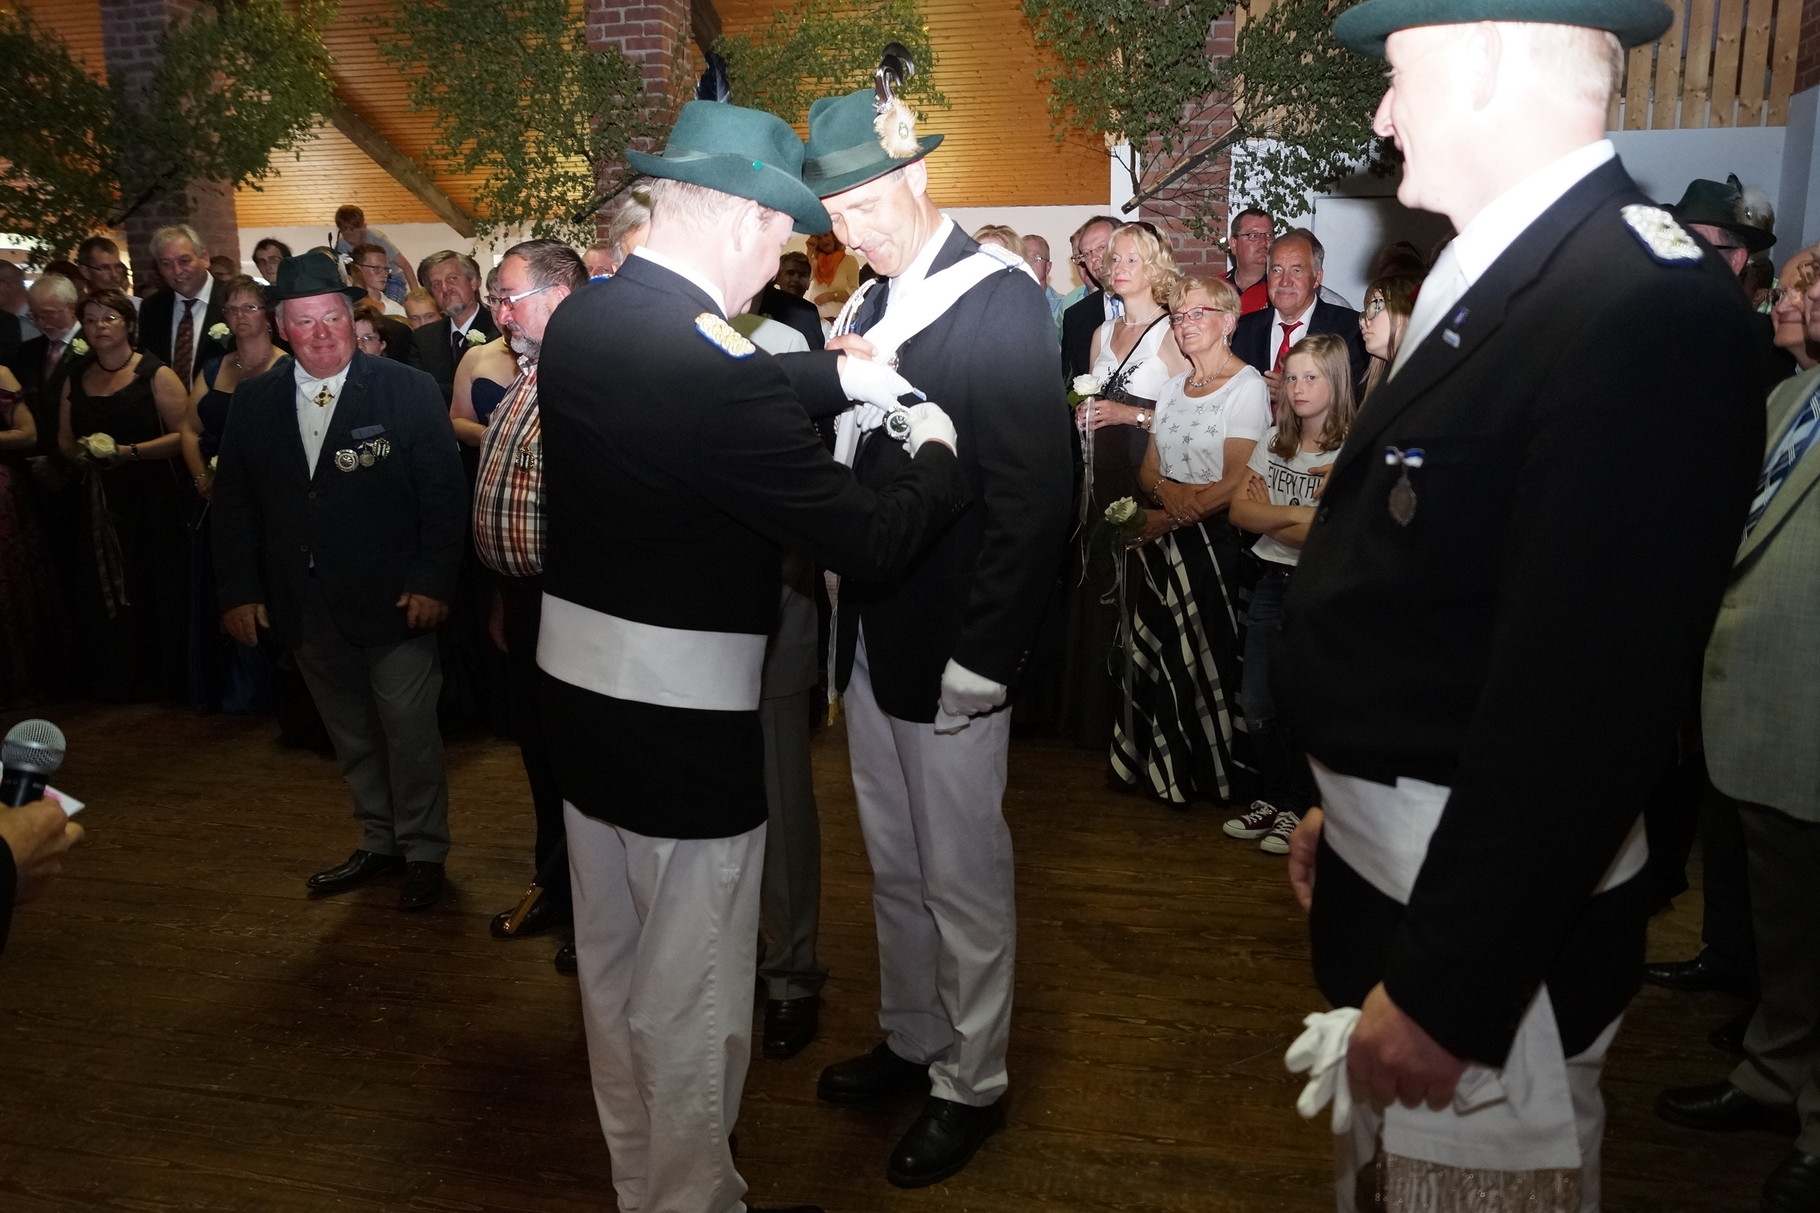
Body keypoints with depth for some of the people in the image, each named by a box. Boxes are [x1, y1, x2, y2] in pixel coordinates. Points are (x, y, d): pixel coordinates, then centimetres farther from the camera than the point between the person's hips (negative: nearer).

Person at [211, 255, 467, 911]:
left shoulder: (408, 390, -6)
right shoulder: (254, 401, 6)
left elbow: (445, 494, -8)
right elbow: (233, 504, 10)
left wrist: (433, 583, -13)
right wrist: (238, 591, 4)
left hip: (393, 604, -4)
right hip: (306, 607, 4)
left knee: (409, 733, 4)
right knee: (350, 736, 16)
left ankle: (423, 851, 22)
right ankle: (379, 841, 33)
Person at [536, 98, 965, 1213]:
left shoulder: (578, 320, 0)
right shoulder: (713, 368, -26)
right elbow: (869, 539, -21)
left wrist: (836, 374, 10)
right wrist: (936, 455, -3)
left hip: (578, 683, 9)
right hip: (684, 716, -9)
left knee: (613, 966, 23)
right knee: (693, 994, 10)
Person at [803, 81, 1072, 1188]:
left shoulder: (998, 295, -12)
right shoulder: (872, 304, 11)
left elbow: (1034, 492, -18)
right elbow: (852, 461, 13)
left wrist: (983, 659, -19)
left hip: (950, 647, -7)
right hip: (871, 635, 7)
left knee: (962, 873, 7)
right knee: (895, 864, 19)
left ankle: (972, 1083, 26)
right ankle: (912, 1040, 38)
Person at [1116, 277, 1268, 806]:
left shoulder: (1247, 386, -6)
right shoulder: (1173, 387, 16)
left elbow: (1237, 483, -14)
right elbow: (1148, 470, 12)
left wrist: (1174, 518, -15)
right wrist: (1167, 492, -10)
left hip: (1214, 540, -6)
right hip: (1161, 540, 6)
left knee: (1204, 653, -2)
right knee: (1156, 649, 5)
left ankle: (1211, 771, 14)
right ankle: (1160, 765, 18)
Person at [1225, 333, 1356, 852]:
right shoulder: (1275, 440, 10)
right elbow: (1240, 510, 2)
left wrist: (1269, 518, -11)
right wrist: (1293, 515, -14)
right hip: (1272, 581, 6)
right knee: (1256, 703, 8)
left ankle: (1298, 808, 20)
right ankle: (1272, 798, 26)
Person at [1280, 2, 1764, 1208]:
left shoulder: (1642, 303, -23)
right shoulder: (1505, 275, 7)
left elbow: (1585, 697, -26)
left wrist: (1445, 991, -21)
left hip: (1492, 914, -9)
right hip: (1395, 862, 9)